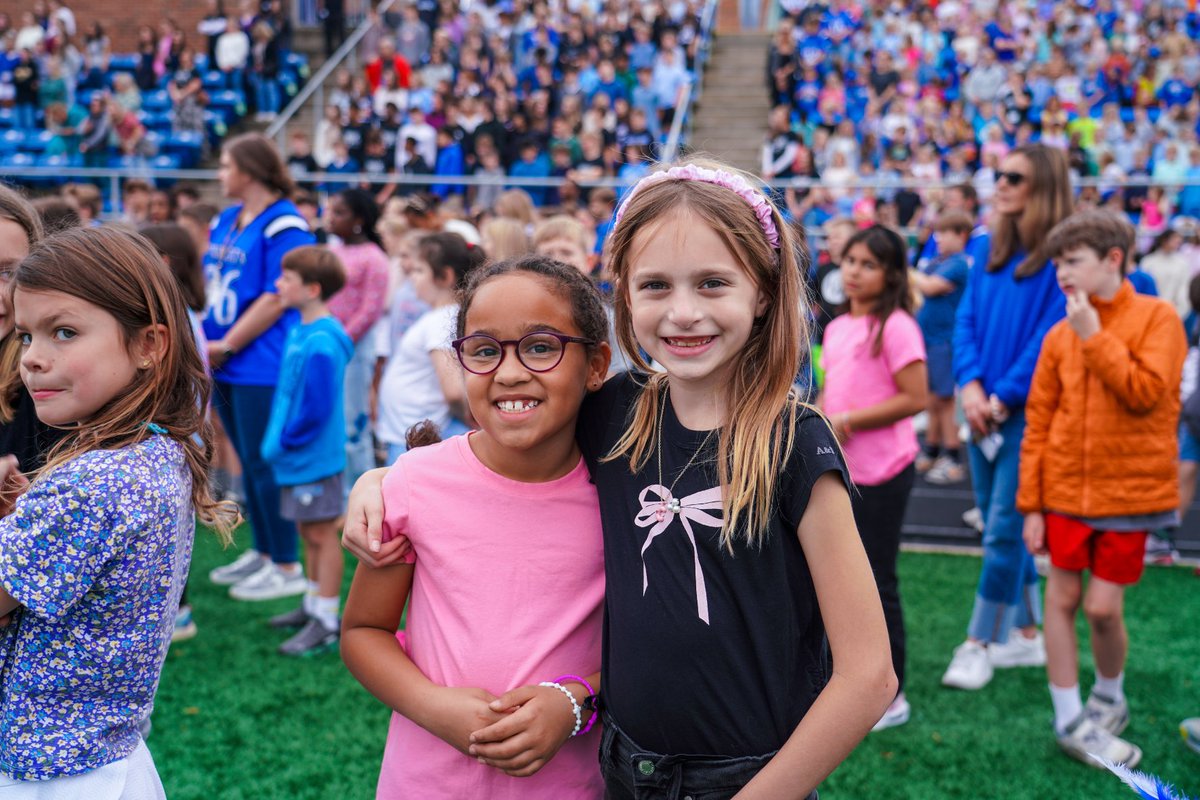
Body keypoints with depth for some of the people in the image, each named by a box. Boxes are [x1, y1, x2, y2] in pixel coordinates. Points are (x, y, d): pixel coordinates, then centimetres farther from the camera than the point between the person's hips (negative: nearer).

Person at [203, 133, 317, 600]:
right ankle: (262, 553, 28)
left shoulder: (283, 224, -13)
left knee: (266, 464, -3)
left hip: (263, 365, -9)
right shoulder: (226, 221, 14)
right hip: (228, 366, 9)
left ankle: (287, 568, 7)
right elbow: (209, 282, 18)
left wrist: (227, 345, -14)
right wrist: (204, 337, 4)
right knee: (249, 461, 16)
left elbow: (276, 299, -18)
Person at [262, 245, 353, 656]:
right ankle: (313, 605, 33)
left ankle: (327, 623, 9)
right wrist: (278, 440, 12)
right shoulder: (299, 330, 8)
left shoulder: (321, 343, -23)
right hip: (297, 456, 9)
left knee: (322, 533, 0)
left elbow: (317, 408, -24)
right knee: (309, 531, 19)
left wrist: (284, 441, -14)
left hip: (314, 456, -9)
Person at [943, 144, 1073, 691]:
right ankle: (1027, 635, 24)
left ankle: (979, 645, 5)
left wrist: (1002, 398, -14)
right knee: (1002, 528, 13)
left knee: (1004, 530, -4)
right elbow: (966, 319, 8)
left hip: (1027, 412, -7)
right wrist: (970, 385, -7)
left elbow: (1051, 336, -14)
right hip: (984, 409, 7)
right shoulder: (986, 248, 11)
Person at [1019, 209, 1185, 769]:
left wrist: (1094, 336, -16)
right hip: (1067, 490, 3)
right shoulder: (1060, 337, 3)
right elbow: (1037, 424, 4)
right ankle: (1070, 720, 17)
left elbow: (1146, 392, -19)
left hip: (1130, 491, -3)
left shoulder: (1156, 317, -5)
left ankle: (1110, 697, 29)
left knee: (1102, 606, 1)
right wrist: (1031, 503, 1)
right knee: (1062, 598, 4)